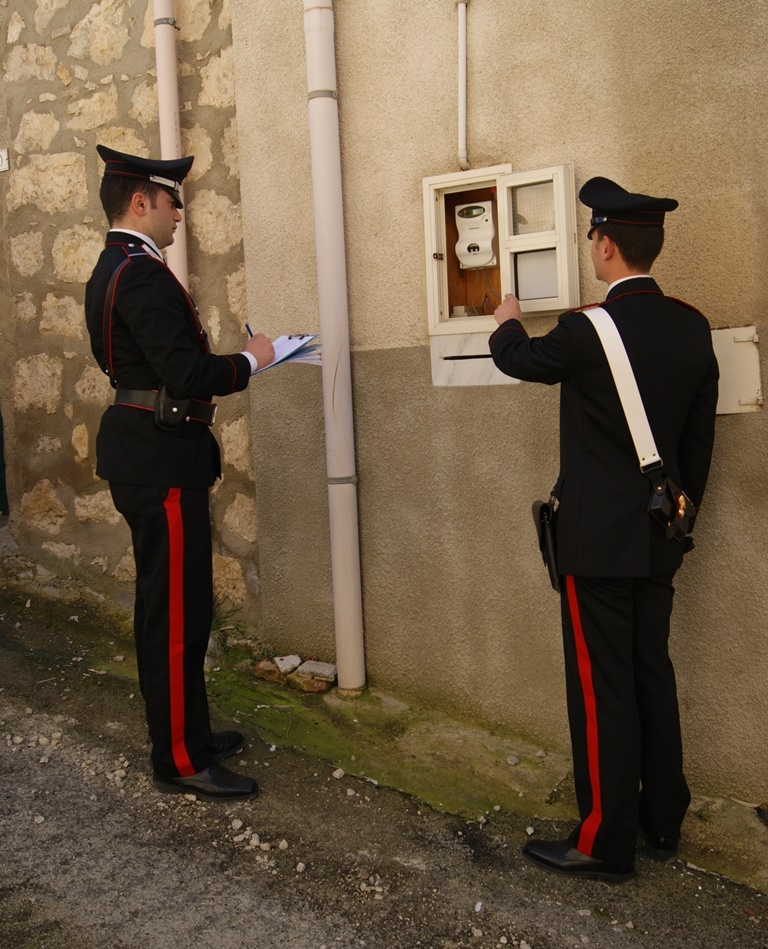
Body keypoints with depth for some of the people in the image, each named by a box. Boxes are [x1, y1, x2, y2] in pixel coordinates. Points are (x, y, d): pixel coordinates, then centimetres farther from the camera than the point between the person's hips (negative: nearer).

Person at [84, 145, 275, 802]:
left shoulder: (111, 270, 16)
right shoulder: (143, 273, -17)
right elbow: (186, 374, -26)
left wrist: (219, 360, 12)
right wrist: (249, 361, -10)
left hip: (142, 452, 11)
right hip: (162, 462, -11)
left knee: (167, 605, 18)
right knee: (176, 612, -2)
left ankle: (185, 730, 32)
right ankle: (179, 760, 11)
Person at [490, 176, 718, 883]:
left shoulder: (586, 331, -18)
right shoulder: (692, 327, 2)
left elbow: (519, 359, 3)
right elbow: (700, 438, 8)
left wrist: (508, 324, 26)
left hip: (596, 538, -7)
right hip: (659, 535, 7)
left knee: (602, 687, 2)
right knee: (653, 673, 17)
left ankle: (606, 843, 15)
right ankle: (663, 821, 32)